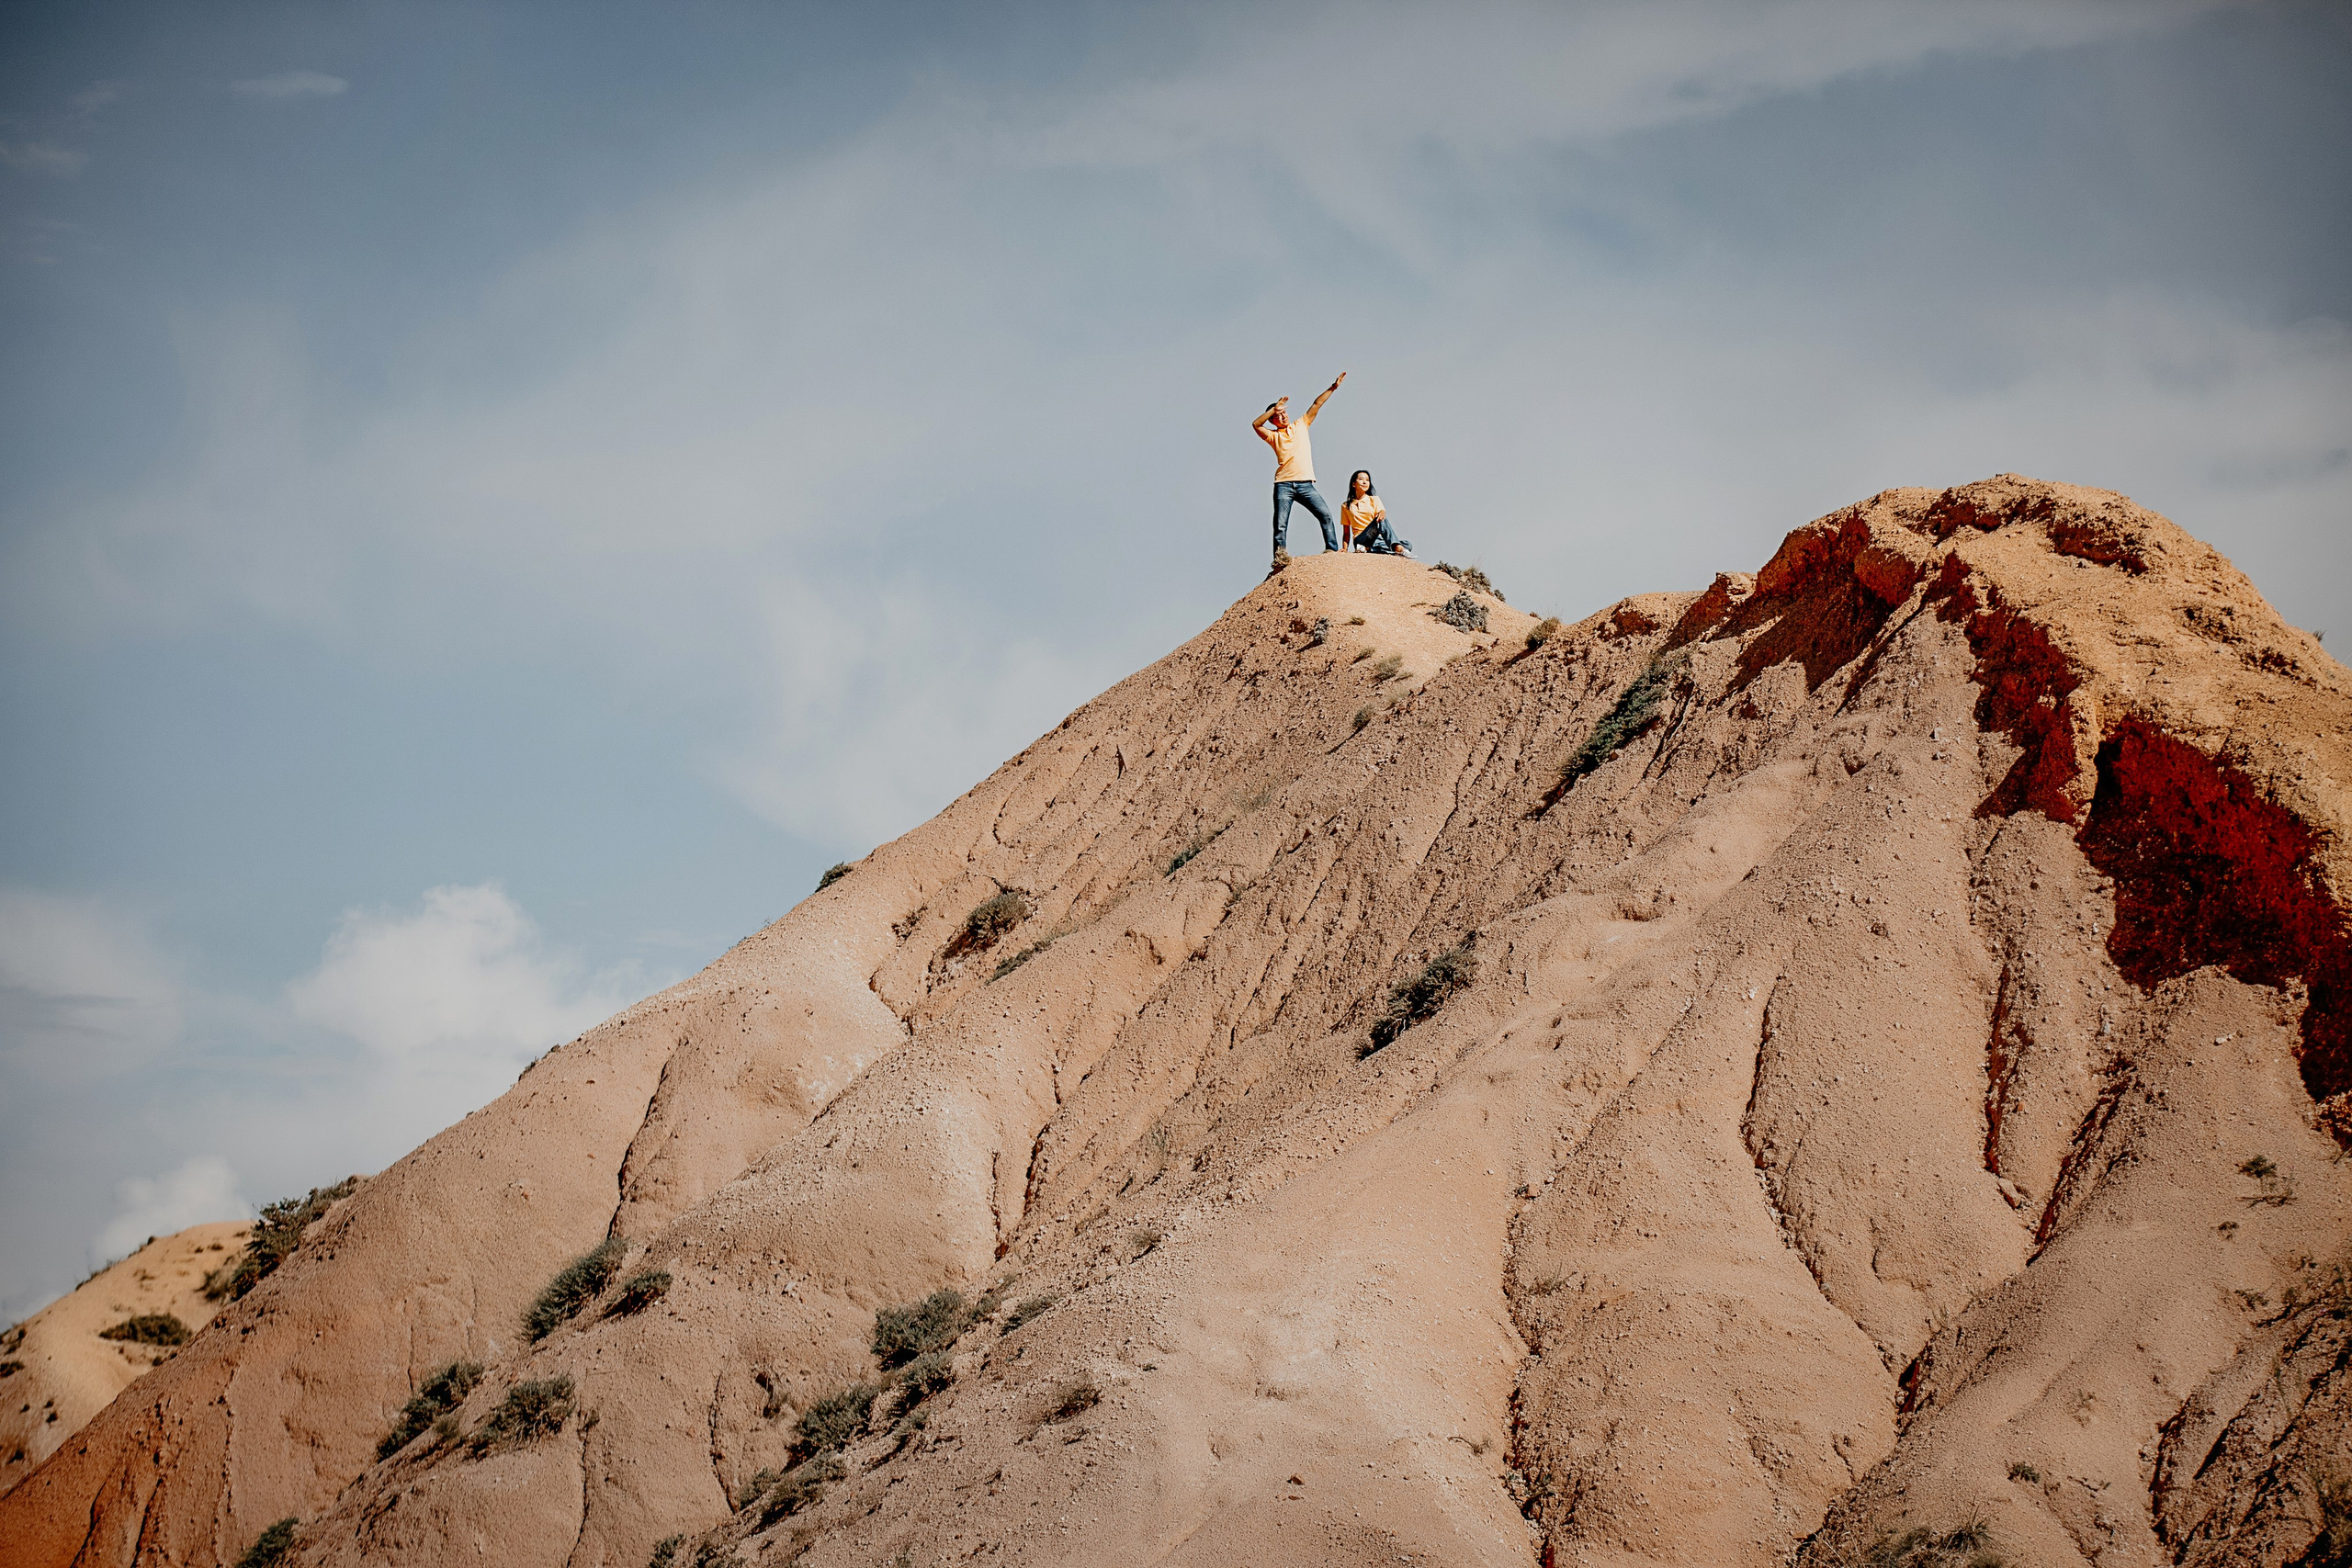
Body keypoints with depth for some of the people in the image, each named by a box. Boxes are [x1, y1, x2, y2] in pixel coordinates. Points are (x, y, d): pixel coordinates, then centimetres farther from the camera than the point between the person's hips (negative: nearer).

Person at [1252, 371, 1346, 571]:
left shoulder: (1301, 425, 16)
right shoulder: (1273, 436, 7)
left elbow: (1317, 404, 13)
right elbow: (1256, 424, -9)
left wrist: (1332, 388, 7)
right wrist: (1274, 408, -10)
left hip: (1305, 483, 2)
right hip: (1284, 485, -2)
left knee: (1325, 515, -12)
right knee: (1281, 525, -6)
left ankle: (1333, 551, -10)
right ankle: (1280, 560, -6)